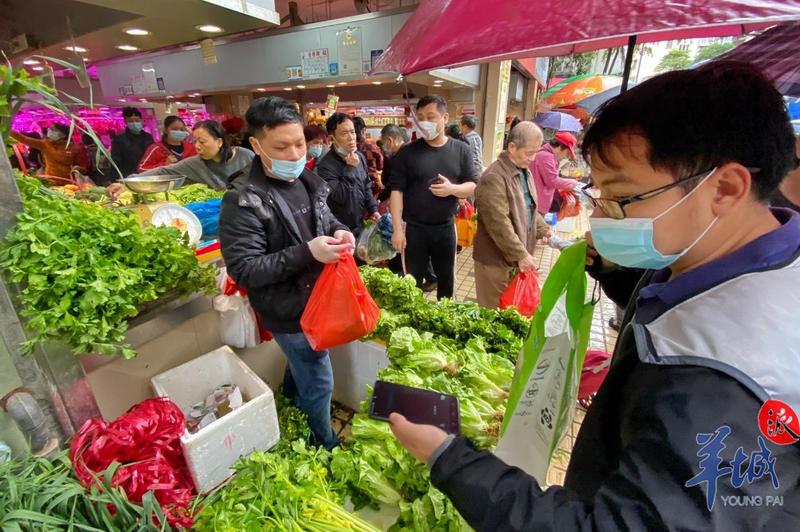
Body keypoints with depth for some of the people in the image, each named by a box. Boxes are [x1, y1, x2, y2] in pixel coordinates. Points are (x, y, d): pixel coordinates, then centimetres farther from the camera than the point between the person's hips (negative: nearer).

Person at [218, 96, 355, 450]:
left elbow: (326, 221, 16)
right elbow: (244, 270, -23)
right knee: (318, 383, 9)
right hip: (289, 312, -7)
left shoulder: (309, 181, 2)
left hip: (317, 298, 8)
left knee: (301, 366, 29)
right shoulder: (243, 201, -22)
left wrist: (340, 232, -9)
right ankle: (324, 446, 38)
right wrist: (307, 253, -32)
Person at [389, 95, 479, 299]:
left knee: (446, 278, 18)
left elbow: (474, 186, 3)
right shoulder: (407, 152, -4)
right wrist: (397, 229, -14)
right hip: (414, 228, -2)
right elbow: (396, 191, -7)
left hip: (446, 227, 3)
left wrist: (452, 189, -19)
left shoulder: (461, 150, 2)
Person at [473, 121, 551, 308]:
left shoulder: (525, 172, 11)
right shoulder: (494, 177, -21)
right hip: (496, 259, -9)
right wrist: (520, 255, -22)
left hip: (517, 257, 9)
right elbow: (499, 223, -25)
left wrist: (544, 231, 7)